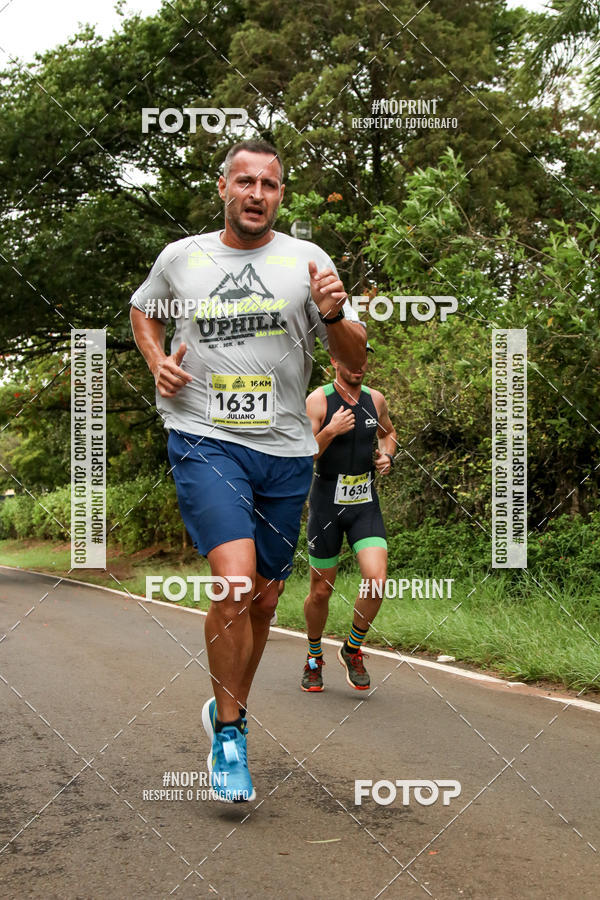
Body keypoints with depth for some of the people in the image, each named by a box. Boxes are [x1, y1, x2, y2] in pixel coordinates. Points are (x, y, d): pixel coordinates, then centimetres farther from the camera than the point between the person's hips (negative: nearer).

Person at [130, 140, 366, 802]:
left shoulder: (307, 261, 4)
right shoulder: (180, 257, 6)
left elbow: (356, 359, 4)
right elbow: (143, 311, 25)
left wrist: (334, 315, -18)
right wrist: (157, 362, 5)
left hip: (285, 452, 3)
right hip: (205, 440, -2)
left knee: (263, 600, 11)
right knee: (235, 580, -21)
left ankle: (229, 709, 36)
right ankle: (228, 733, -4)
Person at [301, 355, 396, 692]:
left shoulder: (375, 399, 5)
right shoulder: (318, 401, -9)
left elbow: (388, 432, 27)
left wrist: (387, 456, 7)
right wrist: (330, 431, -26)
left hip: (365, 503, 3)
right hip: (327, 502, -3)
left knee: (377, 581, -15)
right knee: (321, 590, 7)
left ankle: (353, 649, 10)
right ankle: (314, 657, 32)